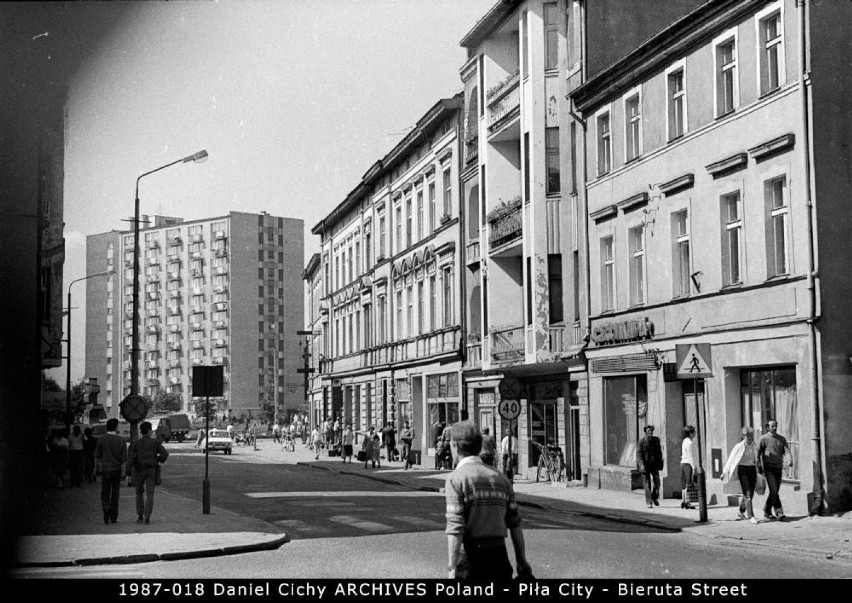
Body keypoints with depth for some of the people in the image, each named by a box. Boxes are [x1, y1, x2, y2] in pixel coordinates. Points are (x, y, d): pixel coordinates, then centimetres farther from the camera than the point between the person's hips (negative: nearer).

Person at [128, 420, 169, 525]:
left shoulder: (135, 444, -3)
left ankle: (140, 516, 12)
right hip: (152, 470, 0)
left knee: (139, 493, 17)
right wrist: (158, 460, 11)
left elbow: (131, 458, -9)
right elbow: (165, 454, -8)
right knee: (150, 494, 0)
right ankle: (147, 517, -9)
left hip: (139, 470, 0)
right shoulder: (155, 442, -2)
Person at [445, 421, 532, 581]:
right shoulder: (500, 477, 10)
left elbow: (455, 528, -15)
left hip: (471, 556, -5)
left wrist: (452, 568, -15)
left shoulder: (456, 479, -7)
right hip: (500, 555, 5)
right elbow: (515, 523, 9)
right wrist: (522, 561, 14)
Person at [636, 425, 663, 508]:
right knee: (647, 483, -1)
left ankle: (655, 497, 19)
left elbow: (659, 451, 18)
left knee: (656, 481, -7)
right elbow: (638, 454, -8)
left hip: (654, 464, 3)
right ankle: (649, 502, 4)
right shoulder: (641, 441, -5)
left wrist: (660, 462, 15)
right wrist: (641, 464, -19)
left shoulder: (656, 440, 8)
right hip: (645, 465, -3)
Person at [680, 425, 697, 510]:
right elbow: (690, 456, -16)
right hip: (688, 464, -10)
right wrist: (693, 467, -14)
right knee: (687, 484, -7)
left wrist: (695, 464, 24)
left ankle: (683, 502, 15)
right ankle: (687, 502, -6)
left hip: (683, 464, 10)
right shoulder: (689, 443, -15)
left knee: (684, 484, 12)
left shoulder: (685, 441, 15)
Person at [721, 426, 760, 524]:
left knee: (750, 494, 9)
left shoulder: (754, 446, 8)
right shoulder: (739, 446, -8)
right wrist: (725, 472, -3)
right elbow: (731, 460, -4)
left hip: (752, 470, 5)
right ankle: (750, 516, -11)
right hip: (742, 470, -5)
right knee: (747, 494, -12)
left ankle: (741, 511, 32)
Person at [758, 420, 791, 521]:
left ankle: (767, 511, 26)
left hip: (779, 468, 5)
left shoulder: (782, 439, 11)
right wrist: (759, 466, -6)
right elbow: (758, 453, 0)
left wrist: (790, 460, -21)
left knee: (775, 491, 10)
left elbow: (787, 450, -1)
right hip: (768, 468, -5)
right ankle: (779, 513, -16)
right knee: (774, 491, -14)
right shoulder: (763, 439, -2)